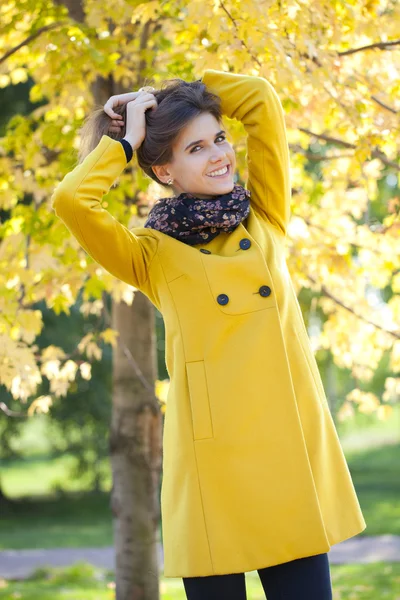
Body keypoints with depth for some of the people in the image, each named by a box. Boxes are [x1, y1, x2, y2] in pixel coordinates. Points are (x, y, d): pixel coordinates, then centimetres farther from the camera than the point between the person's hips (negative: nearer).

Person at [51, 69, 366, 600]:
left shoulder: (265, 221, 14)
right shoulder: (152, 256, 6)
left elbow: (261, 97, 12)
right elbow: (70, 200, -11)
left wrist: (172, 97, 17)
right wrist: (126, 141, 4)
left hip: (291, 457, 3)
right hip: (214, 470, -2)